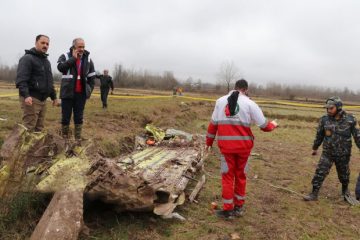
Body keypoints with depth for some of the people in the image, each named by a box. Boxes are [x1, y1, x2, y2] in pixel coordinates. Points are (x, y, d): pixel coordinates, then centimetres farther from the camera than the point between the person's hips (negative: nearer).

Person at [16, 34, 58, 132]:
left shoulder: (46, 61, 21)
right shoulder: (27, 58, -7)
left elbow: (50, 81, 28)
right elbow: (21, 79, -18)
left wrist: (53, 96, 24)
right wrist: (26, 95, -30)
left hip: (43, 99, 8)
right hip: (31, 98, -8)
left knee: (39, 128, 10)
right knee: (28, 129, -9)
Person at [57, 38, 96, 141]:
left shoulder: (88, 59, 7)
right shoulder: (65, 56, 0)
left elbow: (92, 77, 11)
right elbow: (60, 67, -21)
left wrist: (89, 90, 3)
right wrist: (73, 58, -18)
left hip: (81, 94, 2)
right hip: (68, 93, -2)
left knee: (79, 117, 8)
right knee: (65, 117, 3)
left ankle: (78, 139, 17)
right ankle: (64, 138, 15)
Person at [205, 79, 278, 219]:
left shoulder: (220, 101, 5)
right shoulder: (249, 103, -2)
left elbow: (213, 123, 9)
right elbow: (264, 126, 2)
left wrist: (209, 142, 18)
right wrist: (273, 124, 23)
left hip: (226, 145, 0)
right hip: (243, 146, 0)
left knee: (228, 176, 10)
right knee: (240, 175, 16)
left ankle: (228, 210, 14)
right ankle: (238, 207, 26)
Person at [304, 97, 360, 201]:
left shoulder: (350, 119, -11)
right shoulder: (324, 119, -7)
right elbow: (319, 135, 6)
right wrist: (315, 148, 16)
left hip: (343, 154, 0)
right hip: (327, 153, 0)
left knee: (344, 174, 18)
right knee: (320, 172, -7)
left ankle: (345, 190, 45)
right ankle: (314, 194, 1)